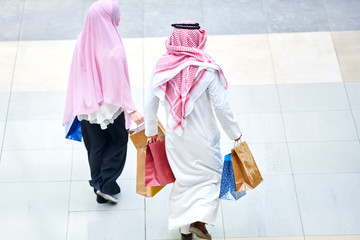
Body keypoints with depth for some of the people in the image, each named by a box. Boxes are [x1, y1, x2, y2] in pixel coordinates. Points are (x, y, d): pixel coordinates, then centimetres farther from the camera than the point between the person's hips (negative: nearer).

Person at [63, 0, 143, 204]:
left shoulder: (83, 42, -9)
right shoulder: (113, 47, -25)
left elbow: (78, 76, 1)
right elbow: (119, 82, -21)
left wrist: (82, 101, 14)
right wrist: (132, 110, -14)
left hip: (87, 106, 5)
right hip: (111, 107, -5)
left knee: (95, 147, 19)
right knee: (118, 142, 18)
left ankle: (100, 189, 29)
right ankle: (106, 185, 11)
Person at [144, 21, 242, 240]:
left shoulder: (162, 66, -9)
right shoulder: (206, 69, -19)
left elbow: (151, 101, -1)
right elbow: (221, 106, -15)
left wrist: (151, 129, 14)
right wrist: (234, 132, -1)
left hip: (175, 135, 4)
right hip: (203, 136, -4)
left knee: (183, 178, 20)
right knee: (211, 175, 16)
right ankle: (199, 220, 0)